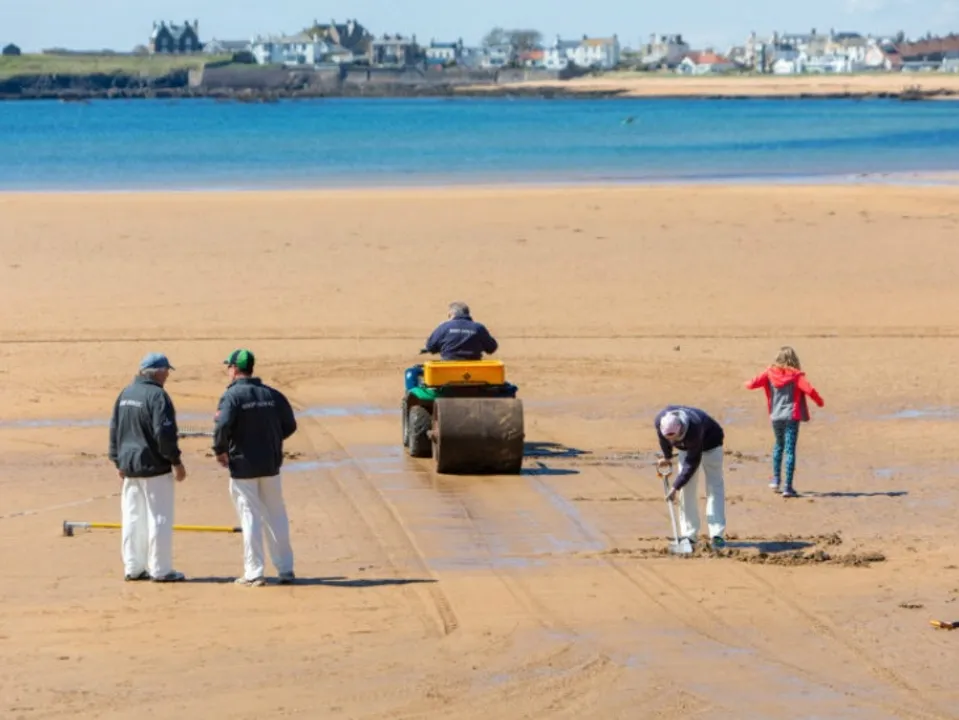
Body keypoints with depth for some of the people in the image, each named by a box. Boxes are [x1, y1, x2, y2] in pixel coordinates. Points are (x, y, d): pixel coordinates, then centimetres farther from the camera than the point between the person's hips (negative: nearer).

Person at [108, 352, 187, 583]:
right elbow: (164, 434, -20)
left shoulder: (125, 394, 9)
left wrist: (118, 461, 20)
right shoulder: (157, 396, -15)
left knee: (132, 518, 12)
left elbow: (114, 430, 14)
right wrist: (176, 462, -12)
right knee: (159, 518, -1)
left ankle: (132, 568, 15)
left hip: (129, 466, 8)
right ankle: (160, 570, 1)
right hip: (154, 466, -7)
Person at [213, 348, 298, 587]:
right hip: (270, 464, 4)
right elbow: (290, 425, 7)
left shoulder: (231, 395, -12)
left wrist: (220, 451, -8)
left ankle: (254, 573, 1)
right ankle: (285, 569, 15)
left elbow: (222, 426, -24)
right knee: (276, 516, 12)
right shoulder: (272, 395, 4)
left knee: (250, 518, 0)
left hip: (242, 465, -4)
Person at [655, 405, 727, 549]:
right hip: (686, 446, 5)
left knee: (714, 487, -12)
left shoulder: (693, 429, -46)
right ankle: (689, 534, 1)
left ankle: (717, 534, -17)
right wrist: (667, 457, 11)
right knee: (687, 489, -2)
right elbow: (663, 438, -4)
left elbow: (692, 463, -36)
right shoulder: (660, 420, -31)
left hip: (710, 441, -5)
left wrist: (675, 487, -35)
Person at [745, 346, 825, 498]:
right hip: (791, 417, -3)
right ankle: (788, 487, -7)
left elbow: (754, 383, -6)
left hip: (776, 417, 3)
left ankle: (776, 479, 30)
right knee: (790, 450, -3)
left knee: (778, 446, 26)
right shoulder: (795, 375, -9)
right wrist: (819, 401, 0)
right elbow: (809, 390, -18)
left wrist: (748, 384, 18)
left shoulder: (770, 372, -2)